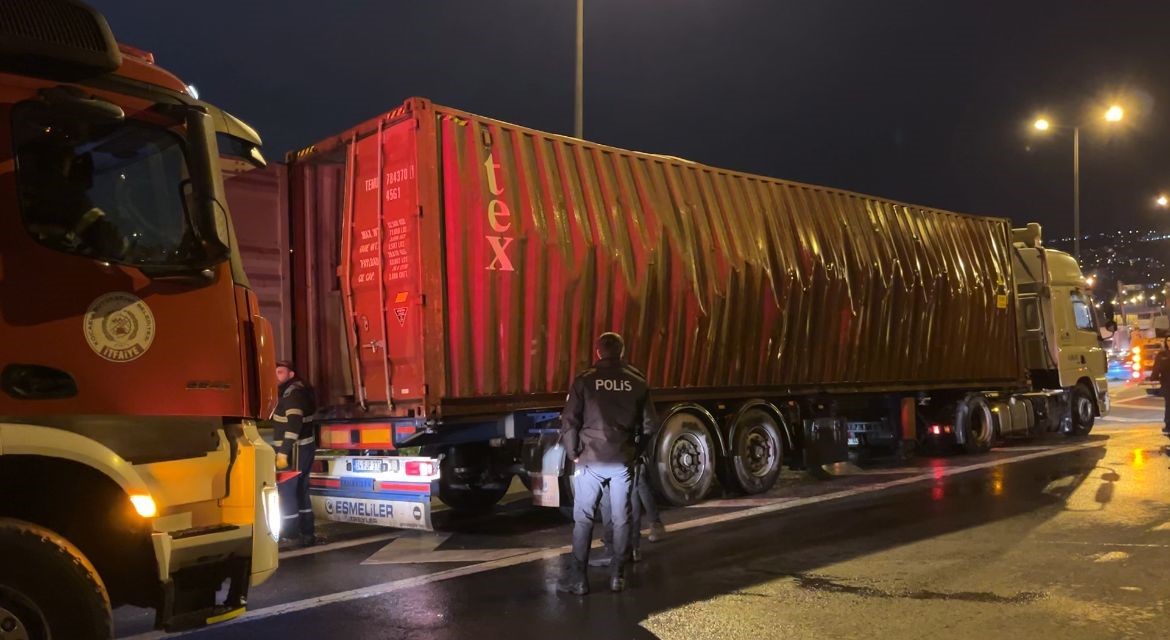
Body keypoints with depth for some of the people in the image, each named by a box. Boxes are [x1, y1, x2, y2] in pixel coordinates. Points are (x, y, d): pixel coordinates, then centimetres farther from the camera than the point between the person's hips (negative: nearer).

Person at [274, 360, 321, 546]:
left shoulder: (292, 393, -15)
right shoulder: (300, 389, 15)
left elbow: (294, 425, -26)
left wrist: (283, 452, -28)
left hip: (296, 449, -10)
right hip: (304, 446, 10)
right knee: (300, 491, 14)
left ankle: (289, 537, -5)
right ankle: (307, 534, 19)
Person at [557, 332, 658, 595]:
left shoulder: (585, 380, -3)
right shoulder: (637, 381, 4)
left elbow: (568, 422, -6)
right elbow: (649, 424, 6)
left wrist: (573, 453, 6)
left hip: (591, 460, -2)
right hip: (623, 462, 2)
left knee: (583, 520, 5)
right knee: (621, 519, 11)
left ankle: (578, 579, 6)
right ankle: (617, 576, 15)